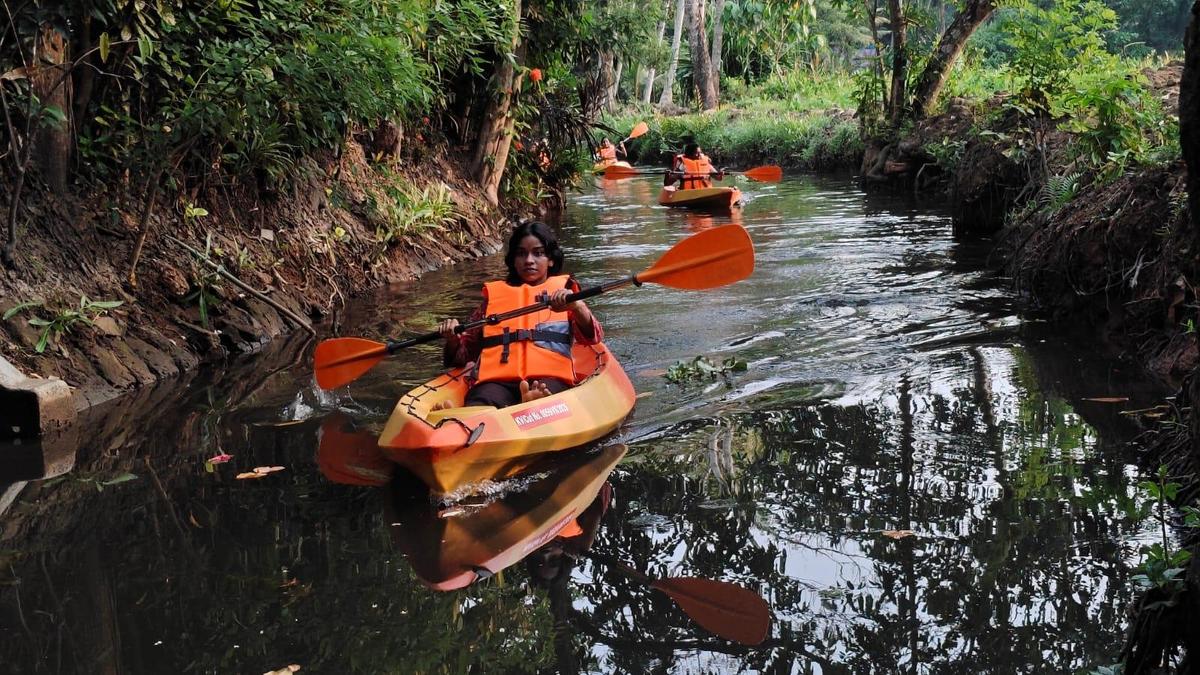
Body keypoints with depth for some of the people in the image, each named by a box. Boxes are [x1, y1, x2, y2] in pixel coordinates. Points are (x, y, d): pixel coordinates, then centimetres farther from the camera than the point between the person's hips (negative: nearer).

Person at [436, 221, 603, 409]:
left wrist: (575, 306, -15)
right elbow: (463, 355, 29)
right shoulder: (494, 293, 29)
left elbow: (594, 337, 6)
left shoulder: (563, 291, 25)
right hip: (496, 378, 1)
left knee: (544, 392, -40)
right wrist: (453, 339, 6)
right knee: (480, 403, -37)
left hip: (548, 375, -1)